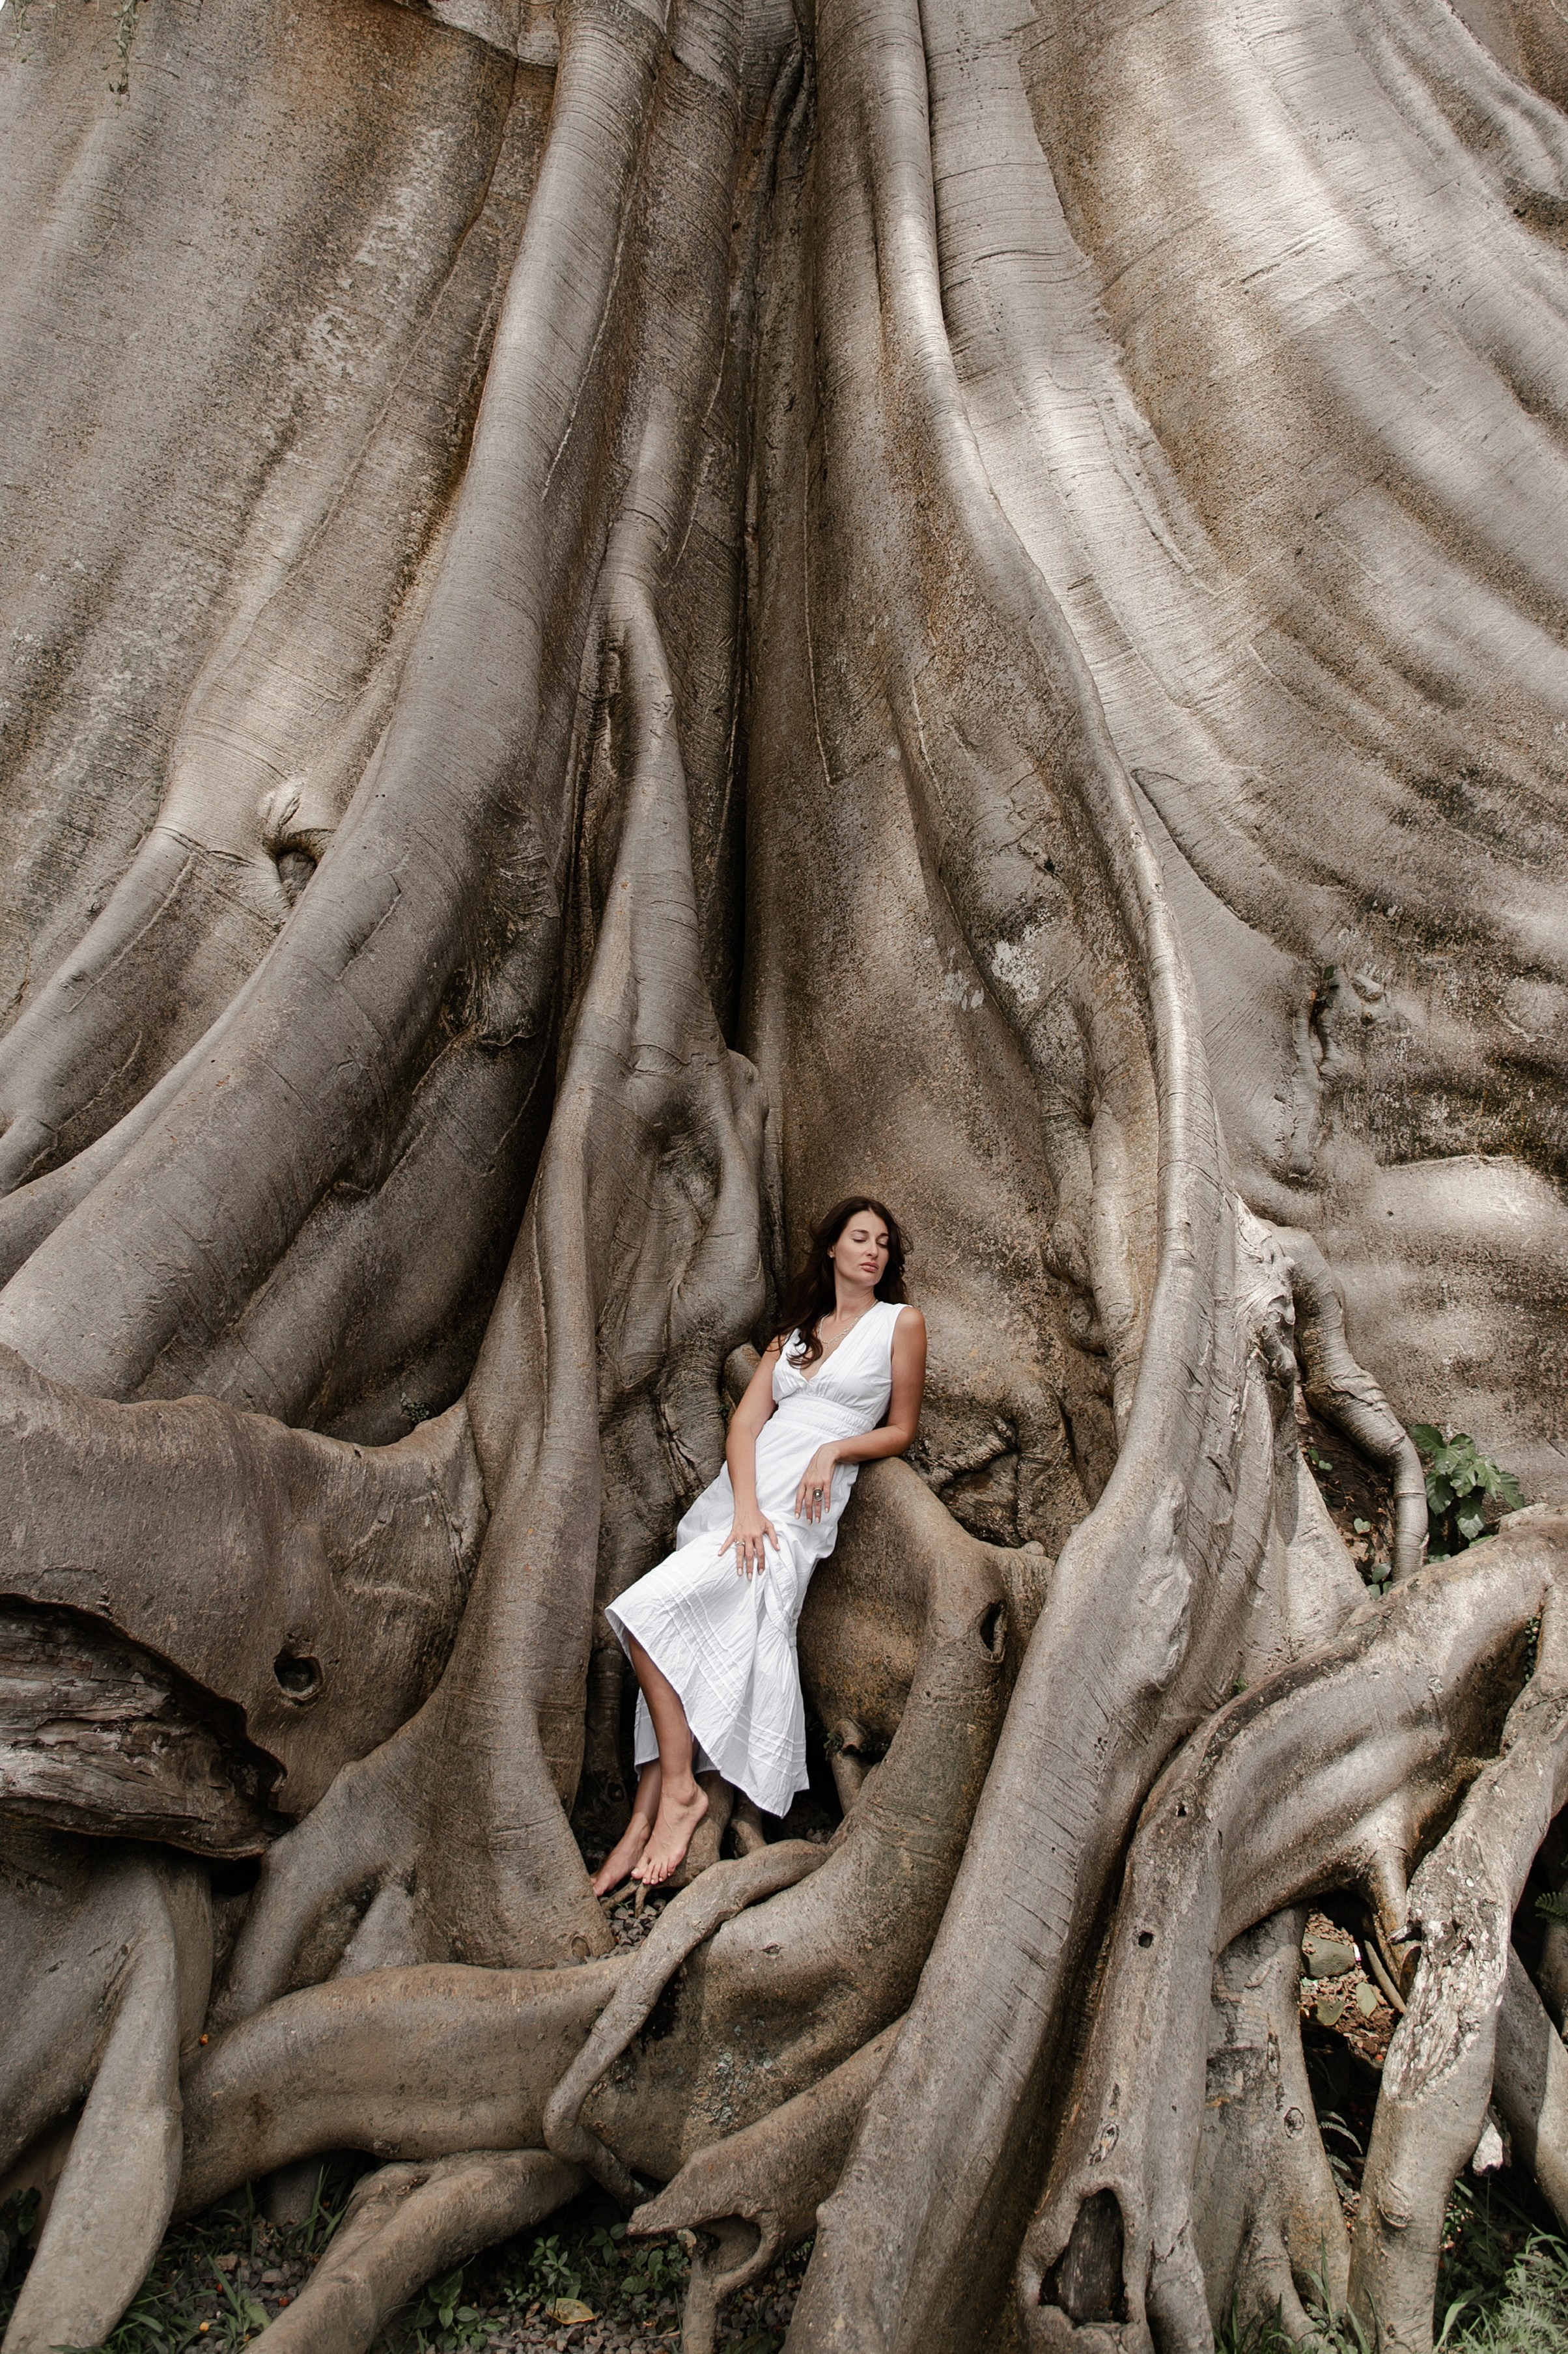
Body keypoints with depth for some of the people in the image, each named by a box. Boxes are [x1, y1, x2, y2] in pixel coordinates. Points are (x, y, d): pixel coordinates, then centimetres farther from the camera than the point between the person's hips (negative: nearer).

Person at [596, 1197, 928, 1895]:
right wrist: (744, 1507, -9)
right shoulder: (797, 1328, 20)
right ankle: (647, 1821, -6)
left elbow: (900, 1431, 10)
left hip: (801, 1503, -5)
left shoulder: (901, 1322, 8)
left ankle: (677, 1790, -12)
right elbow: (747, 1419, 9)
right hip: (739, 1490, 5)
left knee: (649, 1610, -21)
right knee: (684, 1645, -8)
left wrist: (834, 1449, -10)